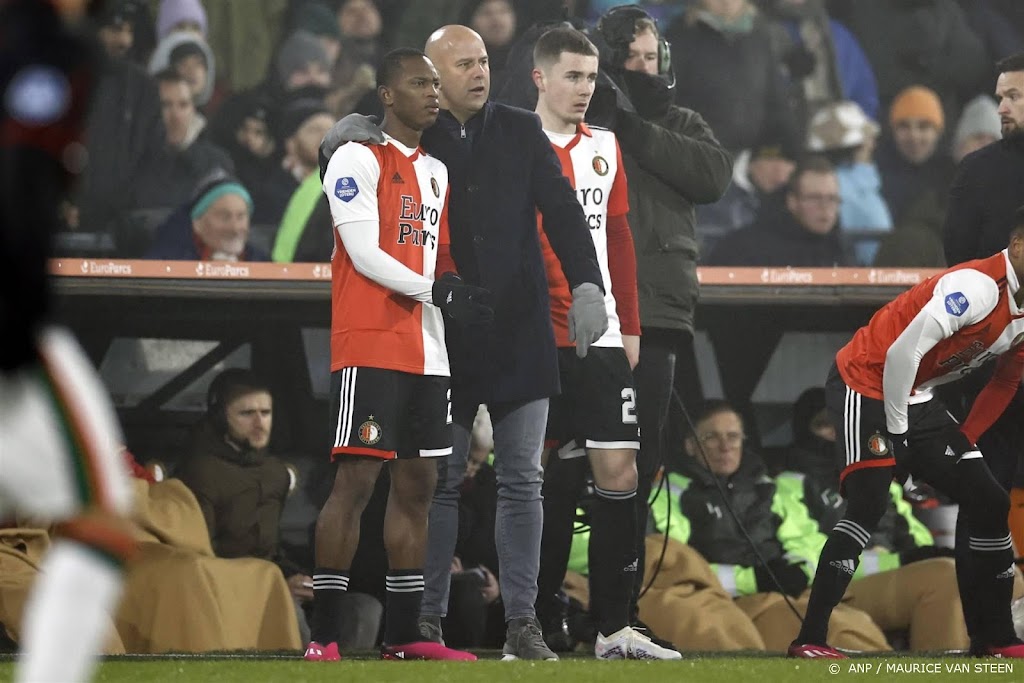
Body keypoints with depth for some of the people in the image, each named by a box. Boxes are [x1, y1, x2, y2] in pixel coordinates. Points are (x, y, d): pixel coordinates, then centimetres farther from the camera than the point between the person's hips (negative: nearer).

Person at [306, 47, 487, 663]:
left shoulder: (436, 172, 20)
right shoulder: (359, 160, -5)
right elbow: (364, 254, -13)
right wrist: (434, 290, -17)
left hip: (425, 351, 8)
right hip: (370, 347, -8)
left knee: (418, 484, 7)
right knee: (357, 479, -11)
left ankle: (404, 634, 11)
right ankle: (324, 635, -11)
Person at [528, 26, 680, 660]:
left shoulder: (605, 147, 13)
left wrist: (630, 326, 12)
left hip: (600, 339, 4)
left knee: (619, 470, -5)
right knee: (548, 477, 0)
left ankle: (614, 629, -2)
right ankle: (536, 618, 10)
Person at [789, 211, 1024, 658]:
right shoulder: (977, 287, -26)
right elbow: (903, 352, -30)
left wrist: (965, 438, 8)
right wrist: (896, 431, -19)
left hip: (918, 398, 9)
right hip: (866, 382, -9)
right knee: (868, 503, -23)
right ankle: (809, 641, -24)